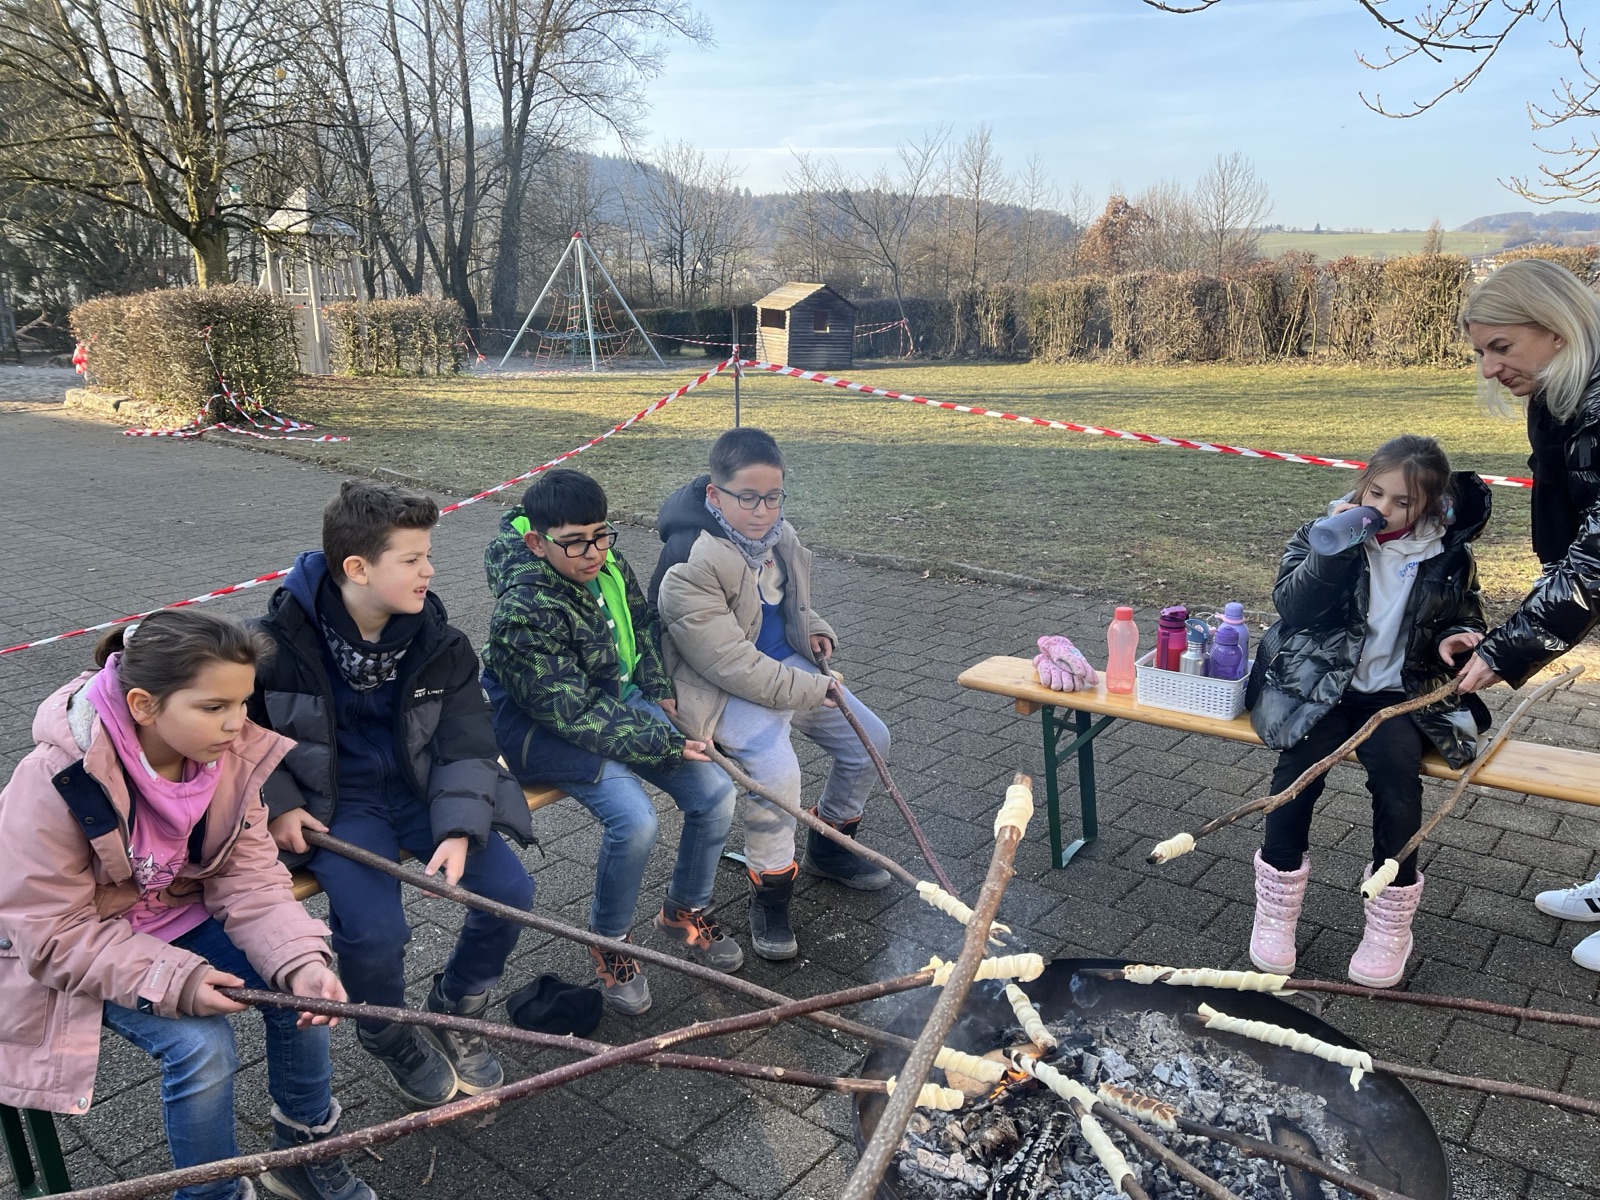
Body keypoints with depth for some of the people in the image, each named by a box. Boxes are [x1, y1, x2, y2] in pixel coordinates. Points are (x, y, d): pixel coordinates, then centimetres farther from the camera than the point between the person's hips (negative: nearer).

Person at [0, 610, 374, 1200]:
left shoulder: (231, 755, -16)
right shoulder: (53, 785, -29)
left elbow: (249, 878, -13)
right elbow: (53, 934, -24)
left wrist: (299, 961, -30)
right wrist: (173, 980, -35)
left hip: (184, 916, 5)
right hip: (80, 952, -4)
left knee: (303, 990, -13)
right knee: (201, 1044, -24)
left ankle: (305, 1152, 11)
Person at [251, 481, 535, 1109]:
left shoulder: (436, 638, -8)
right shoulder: (279, 640, -16)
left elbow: (467, 740, -9)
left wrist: (459, 829, -22)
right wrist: (277, 805, -12)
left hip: (418, 787, 3)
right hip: (331, 804, -3)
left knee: (509, 889, -13)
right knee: (375, 931, -25)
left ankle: (455, 1011, 18)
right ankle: (389, 1037, 13)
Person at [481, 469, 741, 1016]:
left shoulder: (606, 564, -6)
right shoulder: (524, 612, -29)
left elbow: (642, 623, 15)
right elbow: (577, 714, -28)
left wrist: (661, 693, 4)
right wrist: (665, 744, -25)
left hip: (620, 699, 7)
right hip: (546, 726, -7)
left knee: (716, 792, -6)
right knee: (633, 818, -28)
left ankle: (684, 909, 20)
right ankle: (609, 942, 1)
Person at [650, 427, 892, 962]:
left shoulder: (777, 535, -1)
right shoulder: (690, 567, -27)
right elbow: (731, 664, -27)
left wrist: (815, 631, 1)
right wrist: (809, 691, -23)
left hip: (789, 666, 9)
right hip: (723, 689, -8)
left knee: (869, 740, 7)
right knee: (776, 768, -31)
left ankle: (829, 847, 31)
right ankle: (769, 897, -7)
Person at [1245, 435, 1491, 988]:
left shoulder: (1448, 557, 4)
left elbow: (1463, 620, 19)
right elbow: (1291, 607, -10)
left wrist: (1454, 639, -4)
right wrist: (1333, 548, -19)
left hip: (1397, 692, 1)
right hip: (1320, 686, 0)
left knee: (1396, 764, -29)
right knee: (1301, 758, -28)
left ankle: (1391, 919, -10)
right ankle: (1277, 905, -9)